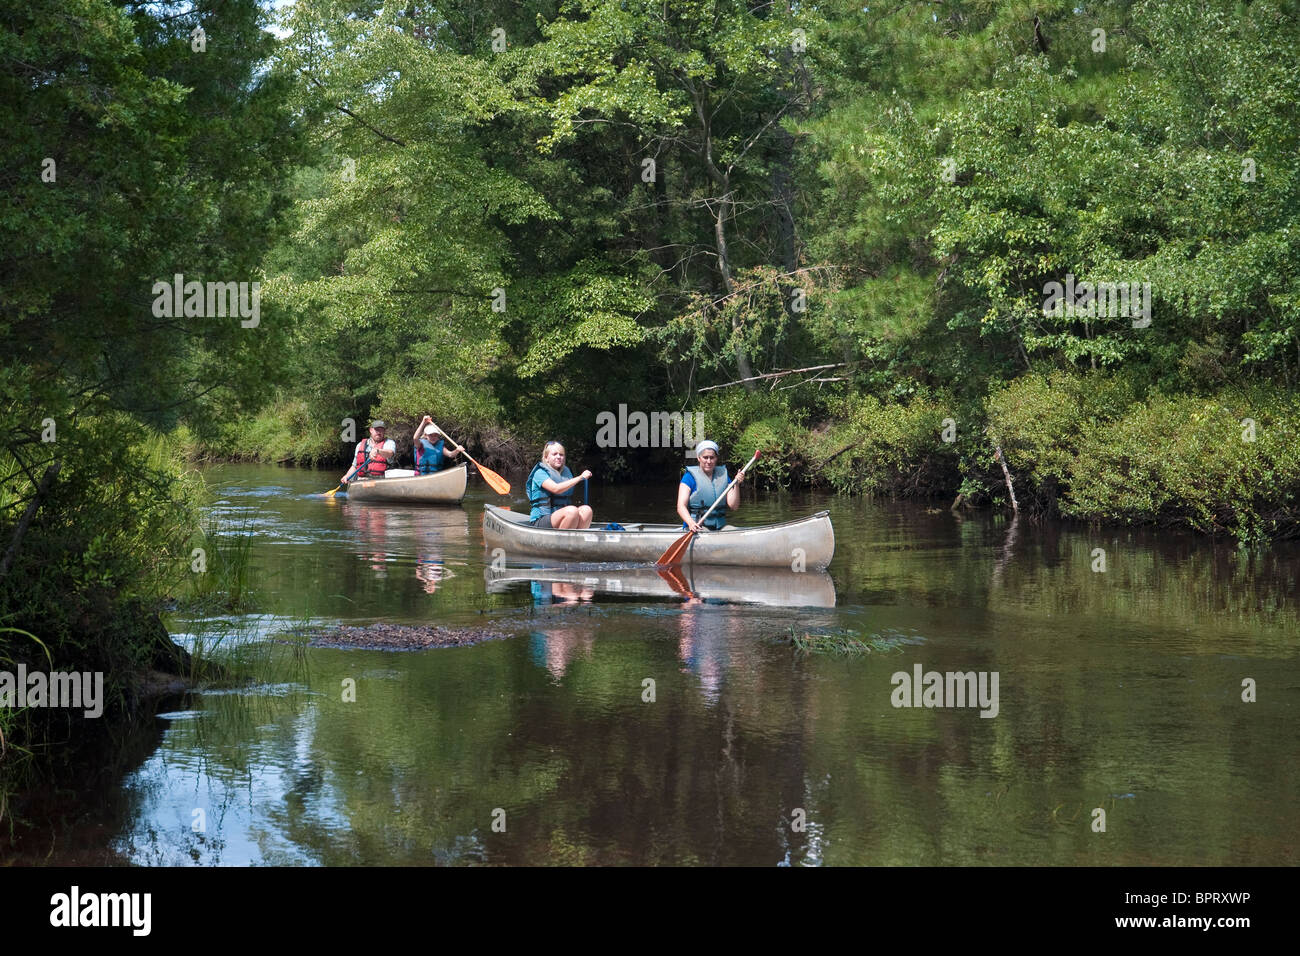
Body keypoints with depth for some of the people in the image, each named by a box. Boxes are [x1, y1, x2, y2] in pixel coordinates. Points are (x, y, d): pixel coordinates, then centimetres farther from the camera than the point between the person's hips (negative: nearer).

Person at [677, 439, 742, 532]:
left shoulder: (723, 475, 14)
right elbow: (681, 507, -10)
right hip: (696, 527, -4)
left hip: (720, 526, 4)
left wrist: (736, 485, -7)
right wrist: (691, 523, -28)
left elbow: (733, 507, 6)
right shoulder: (690, 476, 1)